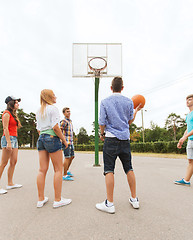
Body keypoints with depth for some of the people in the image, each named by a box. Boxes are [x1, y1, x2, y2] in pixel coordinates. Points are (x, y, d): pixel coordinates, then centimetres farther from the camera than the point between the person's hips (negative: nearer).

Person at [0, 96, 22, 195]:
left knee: (13, 162, 8)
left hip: (14, 138, 9)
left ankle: (10, 184, 16)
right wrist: (8, 142, -20)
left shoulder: (14, 114, 20)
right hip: (8, 138, -9)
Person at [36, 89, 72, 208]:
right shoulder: (53, 108, -7)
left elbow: (38, 129, 17)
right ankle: (58, 200, 7)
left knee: (42, 170, 9)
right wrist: (64, 140, -7)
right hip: (52, 138, -8)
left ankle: (41, 199, 17)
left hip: (41, 139, 8)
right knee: (58, 169, 1)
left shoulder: (39, 111, 17)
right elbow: (55, 127, -15)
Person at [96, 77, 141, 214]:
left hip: (111, 139, -3)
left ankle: (110, 204, 3)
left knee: (109, 170, -1)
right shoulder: (129, 102, 5)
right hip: (125, 139, 3)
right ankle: (134, 199, 23)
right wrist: (136, 110, 28)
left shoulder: (105, 102, 0)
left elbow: (102, 122, -3)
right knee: (129, 168, 13)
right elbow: (130, 121, 12)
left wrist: (102, 134, 15)